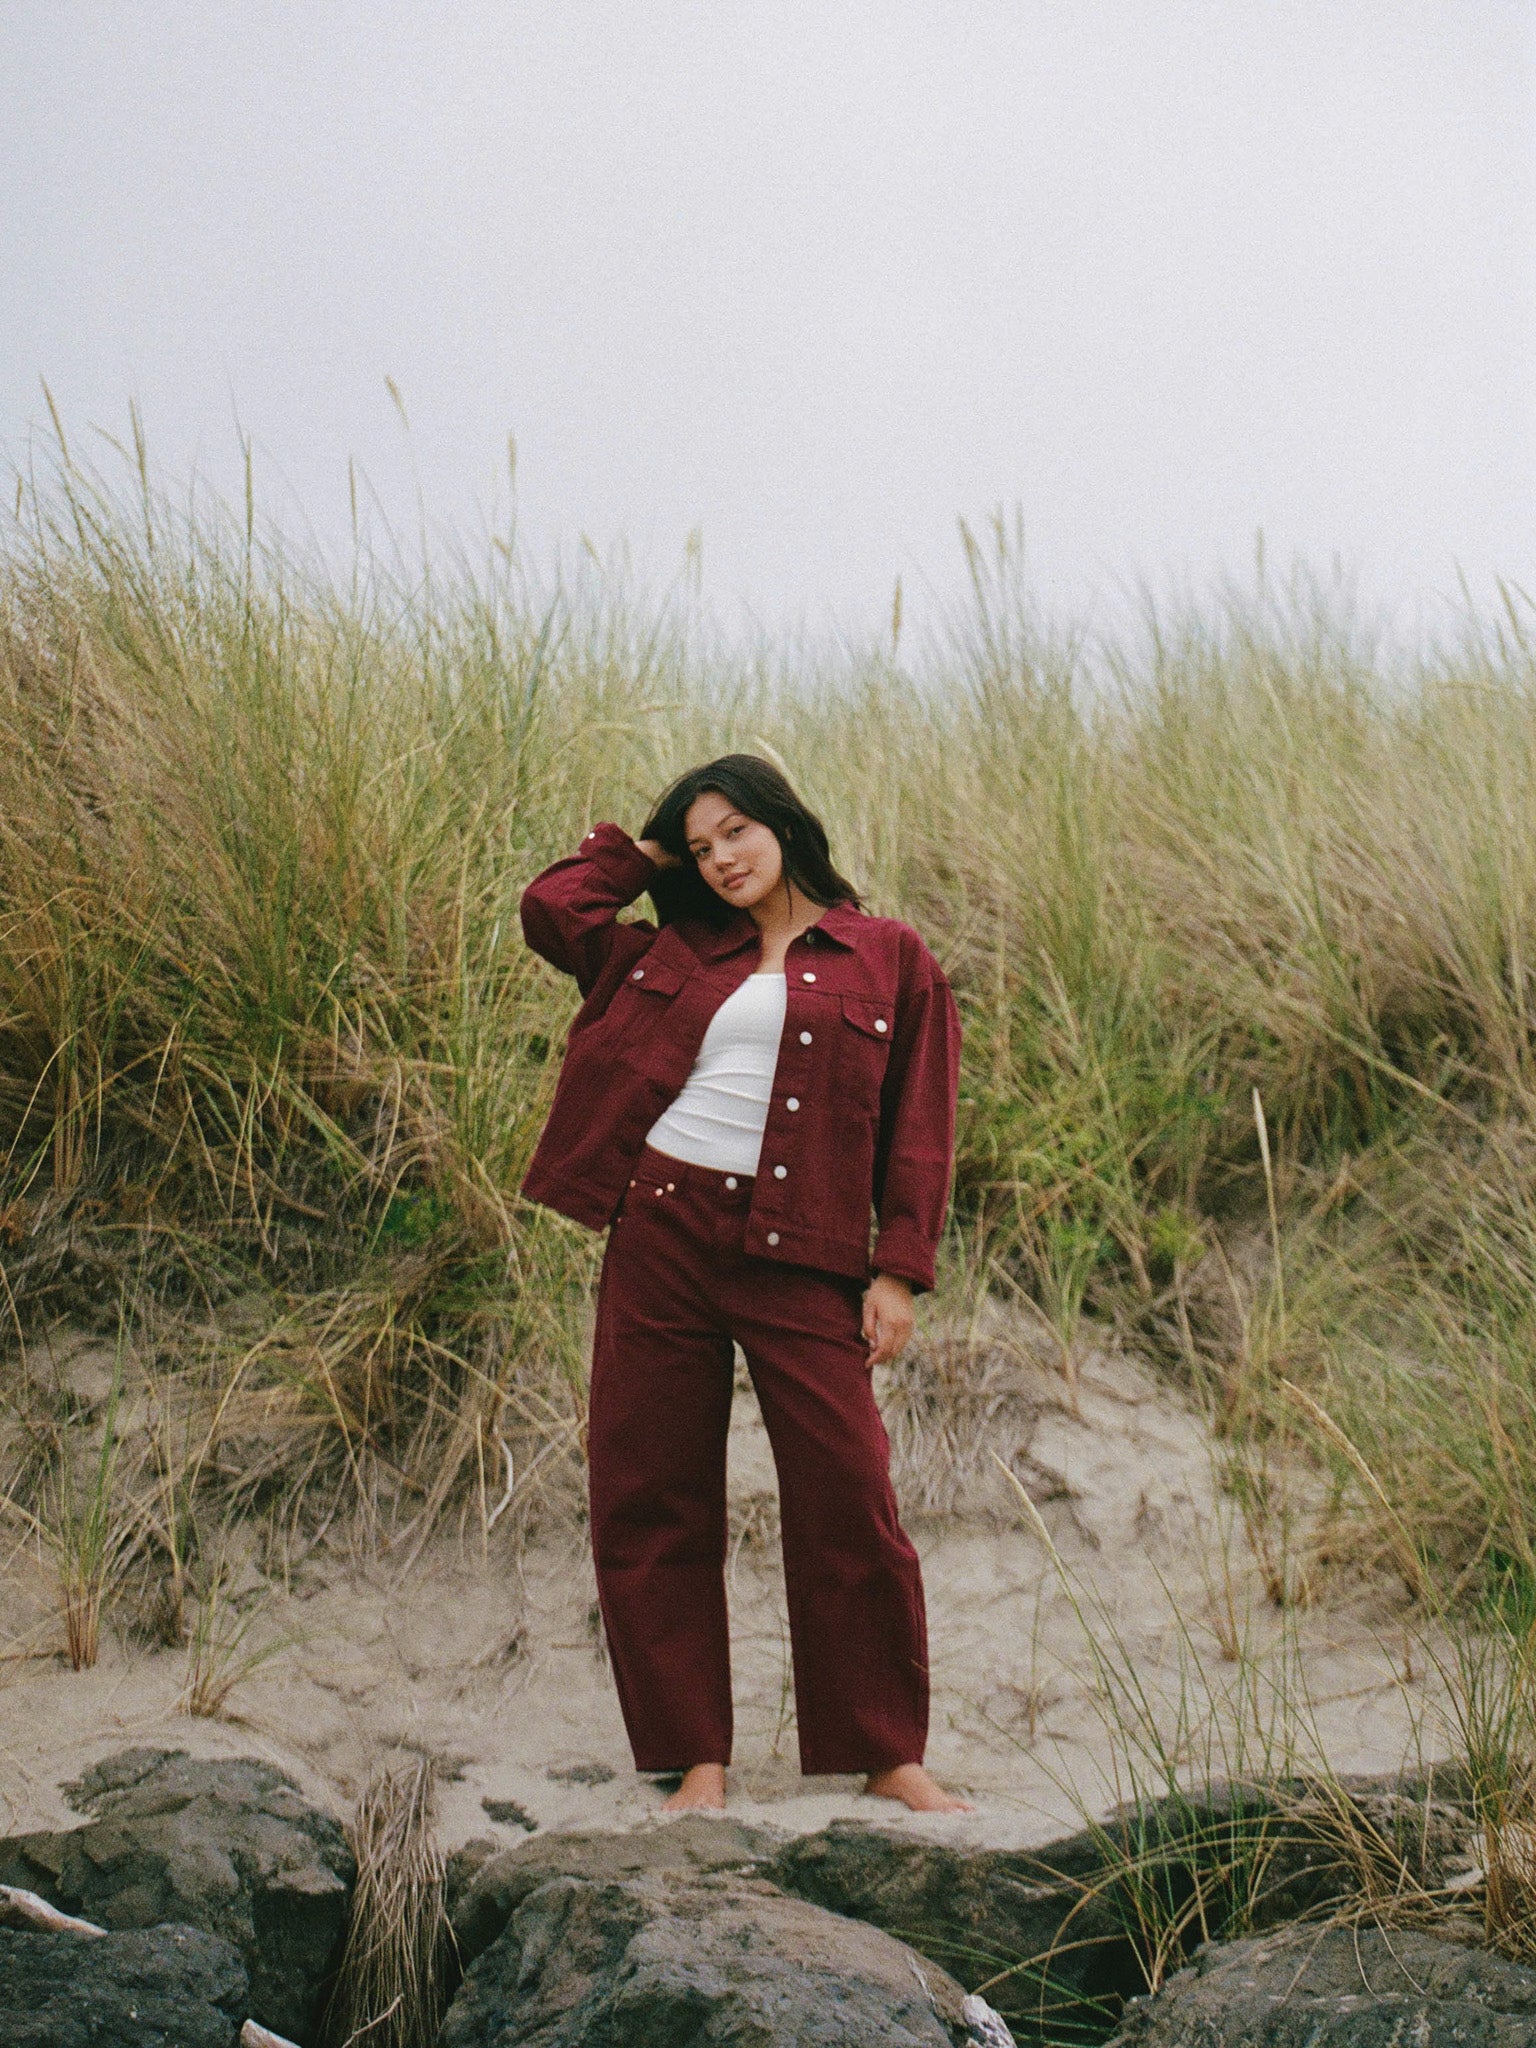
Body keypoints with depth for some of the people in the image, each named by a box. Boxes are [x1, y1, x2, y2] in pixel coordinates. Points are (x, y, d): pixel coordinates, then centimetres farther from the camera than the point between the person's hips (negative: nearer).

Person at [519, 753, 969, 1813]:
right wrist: (643, 851, 21)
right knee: (651, 1503, 2)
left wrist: (899, 1270, -4)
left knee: (848, 1504, -7)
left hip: (799, 1257, -3)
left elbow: (919, 1128, 3)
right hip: (661, 1231, 3)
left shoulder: (891, 960, 7)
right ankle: (696, 1757, 11)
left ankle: (888, 1756, 7)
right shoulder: (679, 953, 17)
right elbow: (550, 908, 16)